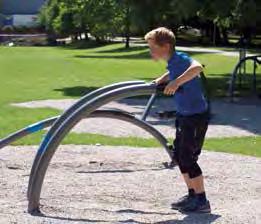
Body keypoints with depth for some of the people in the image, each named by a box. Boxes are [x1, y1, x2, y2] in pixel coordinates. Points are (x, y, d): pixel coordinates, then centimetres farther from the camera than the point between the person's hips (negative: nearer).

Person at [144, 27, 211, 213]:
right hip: (184, 114, 10)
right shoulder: (172, 63, 5)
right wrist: (160, 80, 22)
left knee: (188, 157, -6)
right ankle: (192, 195, 26)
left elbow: (197, 67, -45)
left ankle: (202, 200, 4)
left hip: (197, 115, -10)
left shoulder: (181, 59, -22)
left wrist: (176, 82, -50)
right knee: (179, 155, 14)